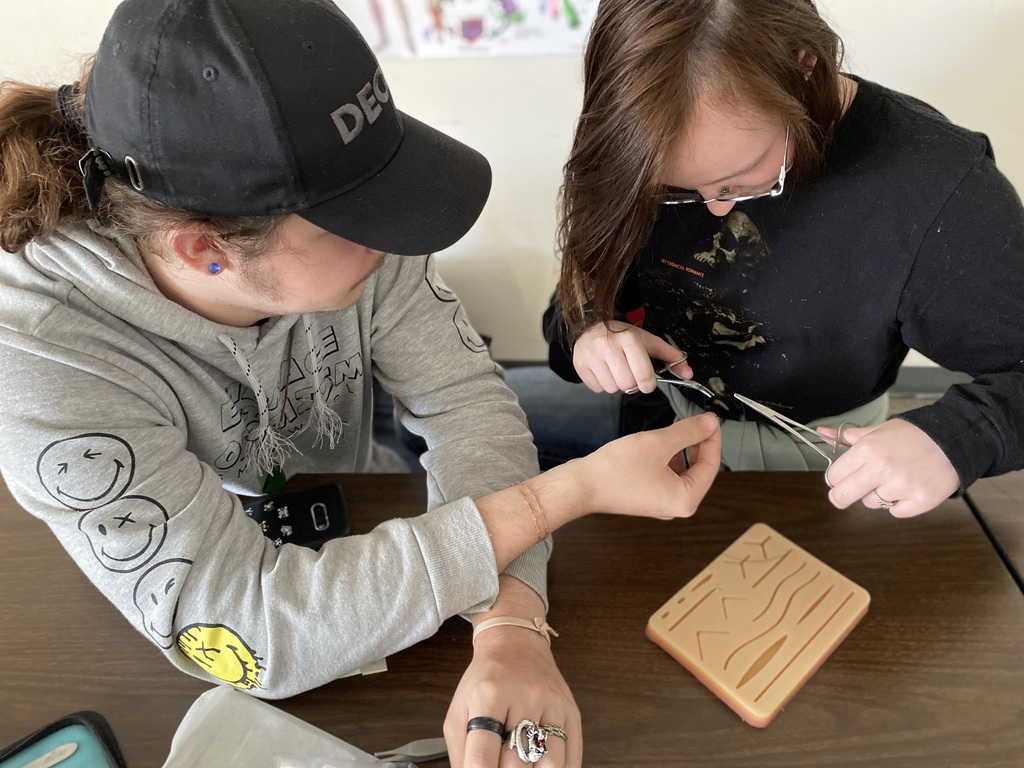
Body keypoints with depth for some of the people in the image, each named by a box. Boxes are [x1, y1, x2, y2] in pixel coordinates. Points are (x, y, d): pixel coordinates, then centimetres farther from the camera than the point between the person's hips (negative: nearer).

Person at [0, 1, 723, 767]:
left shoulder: (344, 216, -23)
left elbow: (465, 400, -20)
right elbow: (246, 631, -35)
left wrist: (512, 631, -36)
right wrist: (574, 490, -38)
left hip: (355, 535, 2)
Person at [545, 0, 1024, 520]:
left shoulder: (934, 185, -27)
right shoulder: (644, 161, -17)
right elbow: (583, 295, -8)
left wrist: (957, 436, -37)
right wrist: (585, 331, -30)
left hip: (822, 453, -2)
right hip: (670, 417, 3)